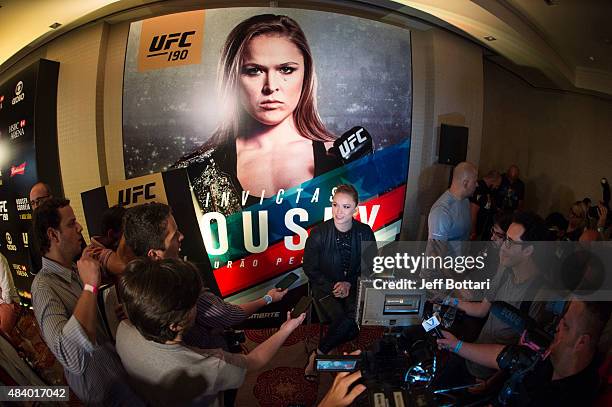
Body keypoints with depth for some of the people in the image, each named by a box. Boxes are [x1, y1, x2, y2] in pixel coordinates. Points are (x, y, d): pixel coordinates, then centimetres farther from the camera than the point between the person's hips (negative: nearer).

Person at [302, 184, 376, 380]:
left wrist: (350, 284, -11)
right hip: (325, 286, -2)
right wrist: (333, 286, -13)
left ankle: (317, 355, -7)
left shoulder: (365, 232, -5)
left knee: (355, 315, -28)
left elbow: (371, 267, 4)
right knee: (340, 318, -30)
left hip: (354, 286, 2)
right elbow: (310, 268, -3)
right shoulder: (318, 233, -10)